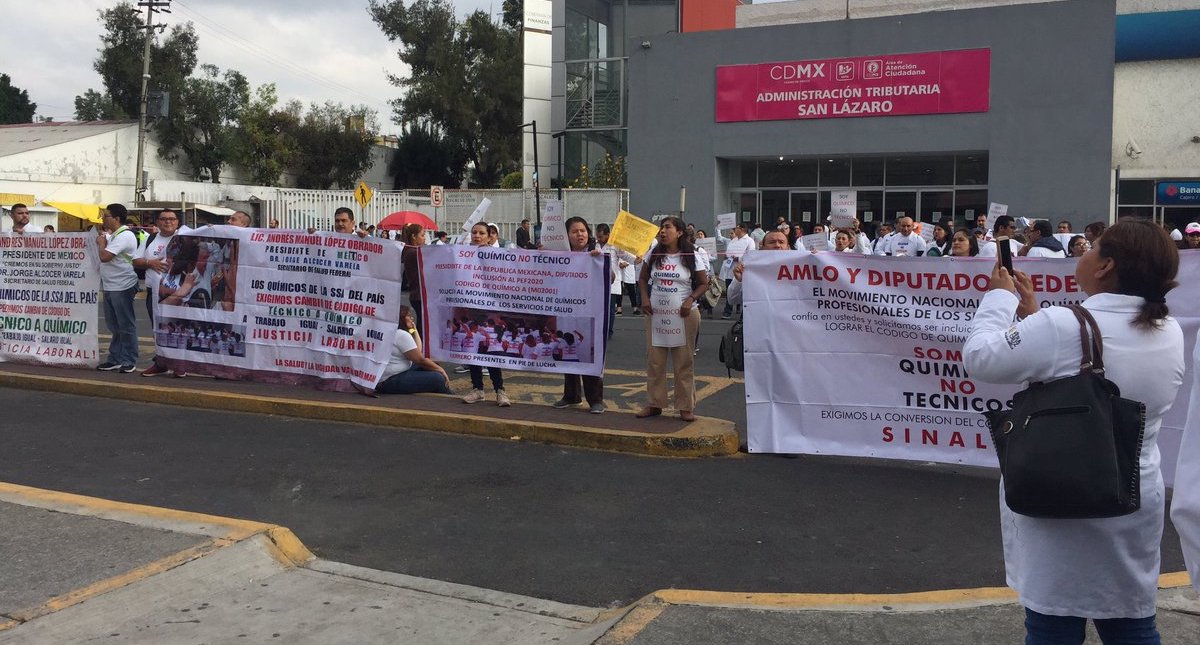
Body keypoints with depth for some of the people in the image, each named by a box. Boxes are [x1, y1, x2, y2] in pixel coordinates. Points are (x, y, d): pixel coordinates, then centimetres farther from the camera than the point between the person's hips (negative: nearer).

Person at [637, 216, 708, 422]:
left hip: (683, 314, -3)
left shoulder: (692, 257, -4)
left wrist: (690, 300, -16)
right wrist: (645, 298, -3)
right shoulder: (654, 255, 6)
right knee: (654, 360, 6)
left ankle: (686, 407, 9)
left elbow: (703, 284, 0)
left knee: (683, 361, 1)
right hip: (655, 313, 3)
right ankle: (654, 403, 17)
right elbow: (643, 278, 13)